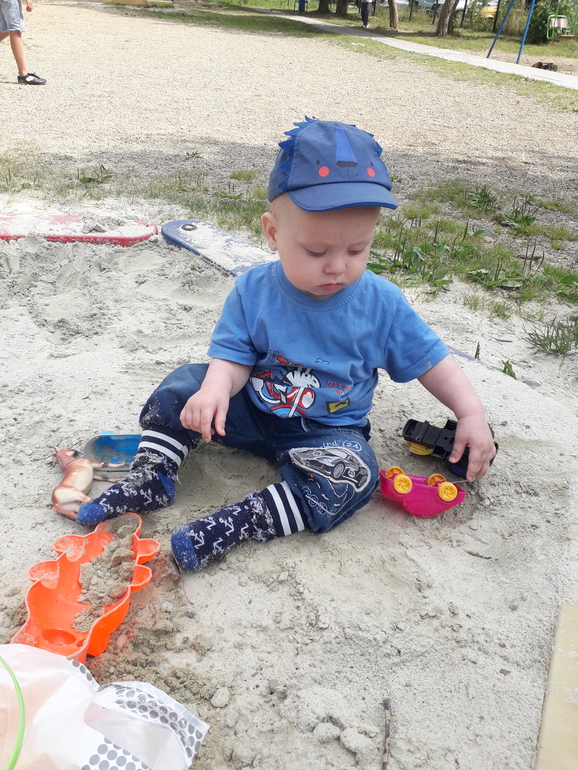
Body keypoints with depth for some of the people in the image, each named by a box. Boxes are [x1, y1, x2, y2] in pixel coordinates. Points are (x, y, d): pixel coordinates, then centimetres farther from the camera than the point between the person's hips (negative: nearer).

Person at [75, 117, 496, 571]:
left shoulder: (382, 304, -13)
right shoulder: (254, 291, -12)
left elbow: (430, 360, -5)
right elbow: (233, 355, -11)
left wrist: (471, 415, -14)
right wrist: (216, 389, -33)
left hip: (329, 429, -1)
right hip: (252, 412, 2)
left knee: (352, 472, -30)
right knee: (185, 385, -12)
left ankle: (234, 525, -29)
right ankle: (151, 479, -4)